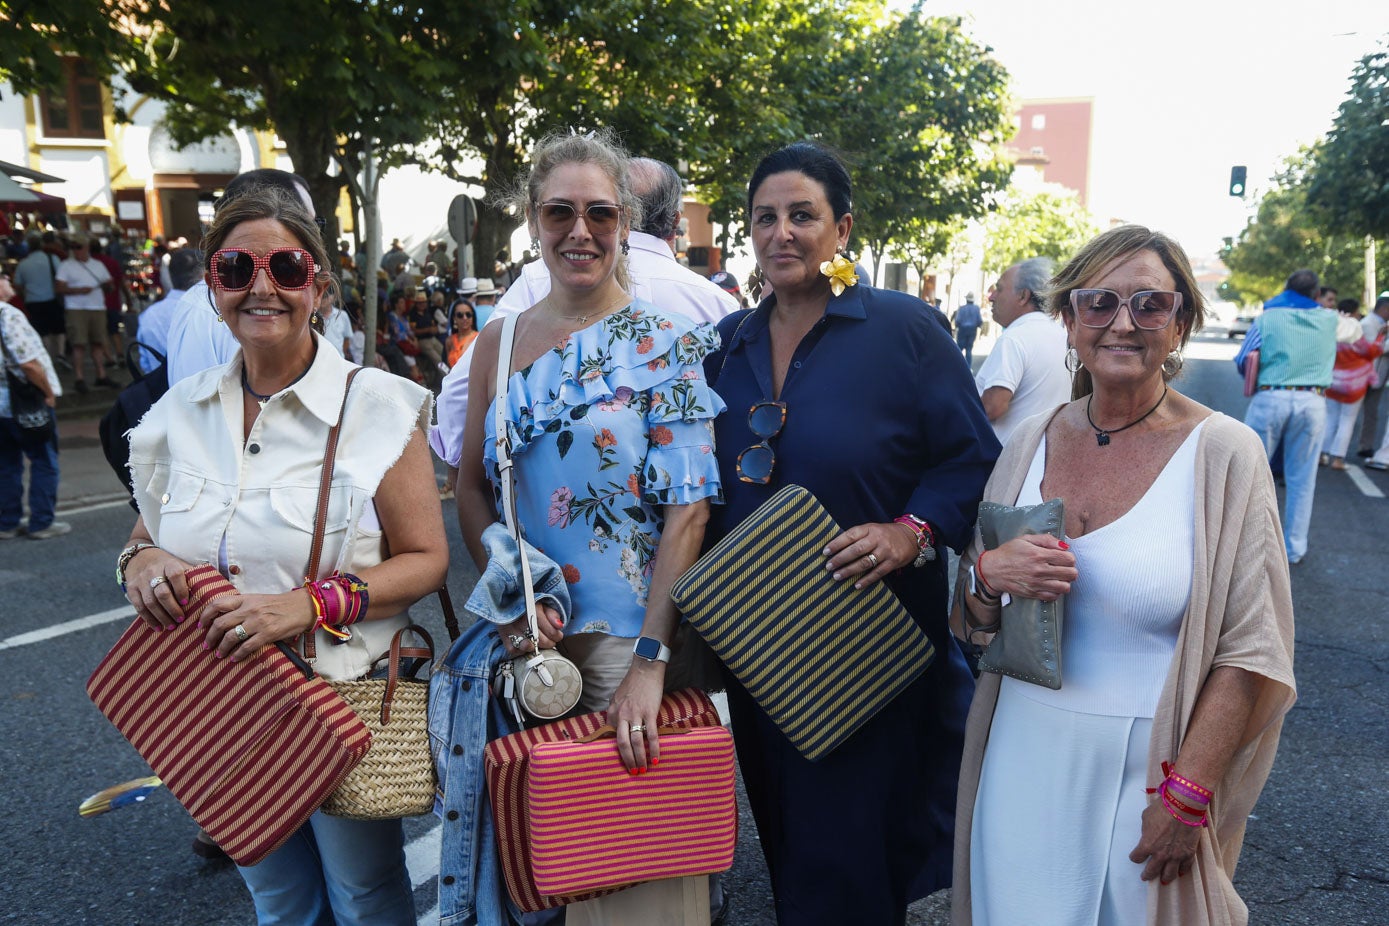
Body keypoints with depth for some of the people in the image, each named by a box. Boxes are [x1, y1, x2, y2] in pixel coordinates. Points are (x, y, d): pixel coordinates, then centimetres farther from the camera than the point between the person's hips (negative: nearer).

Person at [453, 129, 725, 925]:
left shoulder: (662, 341, -9)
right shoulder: (499, 342, 3)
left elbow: (690, 508, -14)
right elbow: (471, 485, 7)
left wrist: (650, 659, -19)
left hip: (632, 629, -4)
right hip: (528, 636, 4)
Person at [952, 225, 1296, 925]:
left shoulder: (1224, 453, -10)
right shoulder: (1030, 443, 2)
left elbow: (1252, 651, -10)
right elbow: (972, 622, 8)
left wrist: (1187, 796, -14)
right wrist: (988, 574, -13)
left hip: (1144, 774, -3)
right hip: (1023, 765, 4)